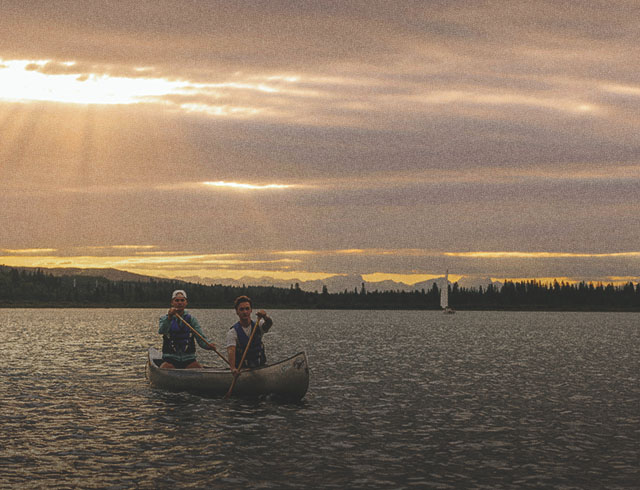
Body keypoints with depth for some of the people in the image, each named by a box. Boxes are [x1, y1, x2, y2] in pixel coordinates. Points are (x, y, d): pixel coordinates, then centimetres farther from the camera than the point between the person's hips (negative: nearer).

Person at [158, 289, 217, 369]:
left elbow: (201, 338, -1)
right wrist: (169, 318, -35)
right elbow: (162, 331, -16)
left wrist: (209, 345, -24)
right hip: (170, 359, -1)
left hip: (189, 360, 1)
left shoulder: (192, 319, 10)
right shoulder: (165, 318, 7)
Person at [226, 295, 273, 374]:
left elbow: (269, 323, -15)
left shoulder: (258, 327, 7)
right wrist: (233, 368, -39)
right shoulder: (233, 332, -4)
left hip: (260, 367, 3)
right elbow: (231, 351, -20)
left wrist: (265, 317, -40)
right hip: (241, 369, -3)